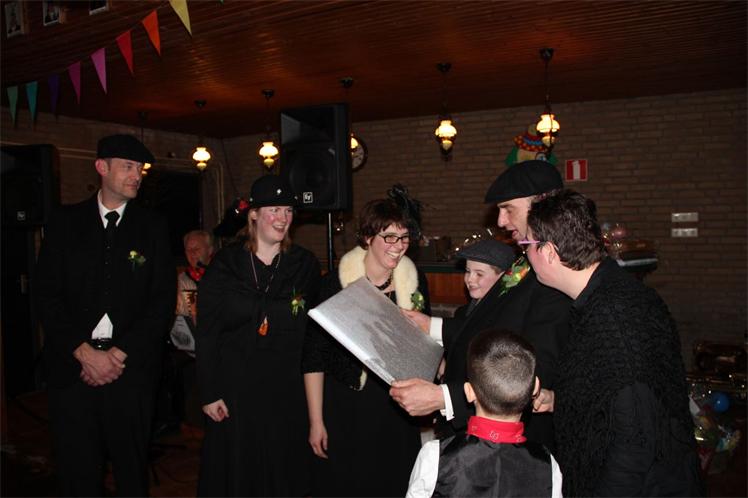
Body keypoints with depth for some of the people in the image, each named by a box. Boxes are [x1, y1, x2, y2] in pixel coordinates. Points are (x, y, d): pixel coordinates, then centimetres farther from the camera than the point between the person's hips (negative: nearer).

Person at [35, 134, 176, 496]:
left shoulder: (153, 226, 5)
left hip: (131, 367, 0)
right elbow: (47, 296, 2)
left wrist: (119, 354, -7)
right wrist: (85, 353, -9)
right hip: (72, 366, 1)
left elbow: (163, 300, 0)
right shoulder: (65, 223, 7)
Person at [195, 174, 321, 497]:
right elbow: (206, 334, -1)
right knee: (237, 470, 11)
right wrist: (209, 394, -4)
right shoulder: (225, 264, -1)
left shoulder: (305, 265, 2)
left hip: (286, 389, 1)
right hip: (234, 387, -1)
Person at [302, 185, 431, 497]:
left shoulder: (414, 282, 0)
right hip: (345, 408, -3)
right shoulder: (336, 283, -11)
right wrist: (315, 420, -8)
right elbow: (313, 356, -8)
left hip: (397, 408, 3)